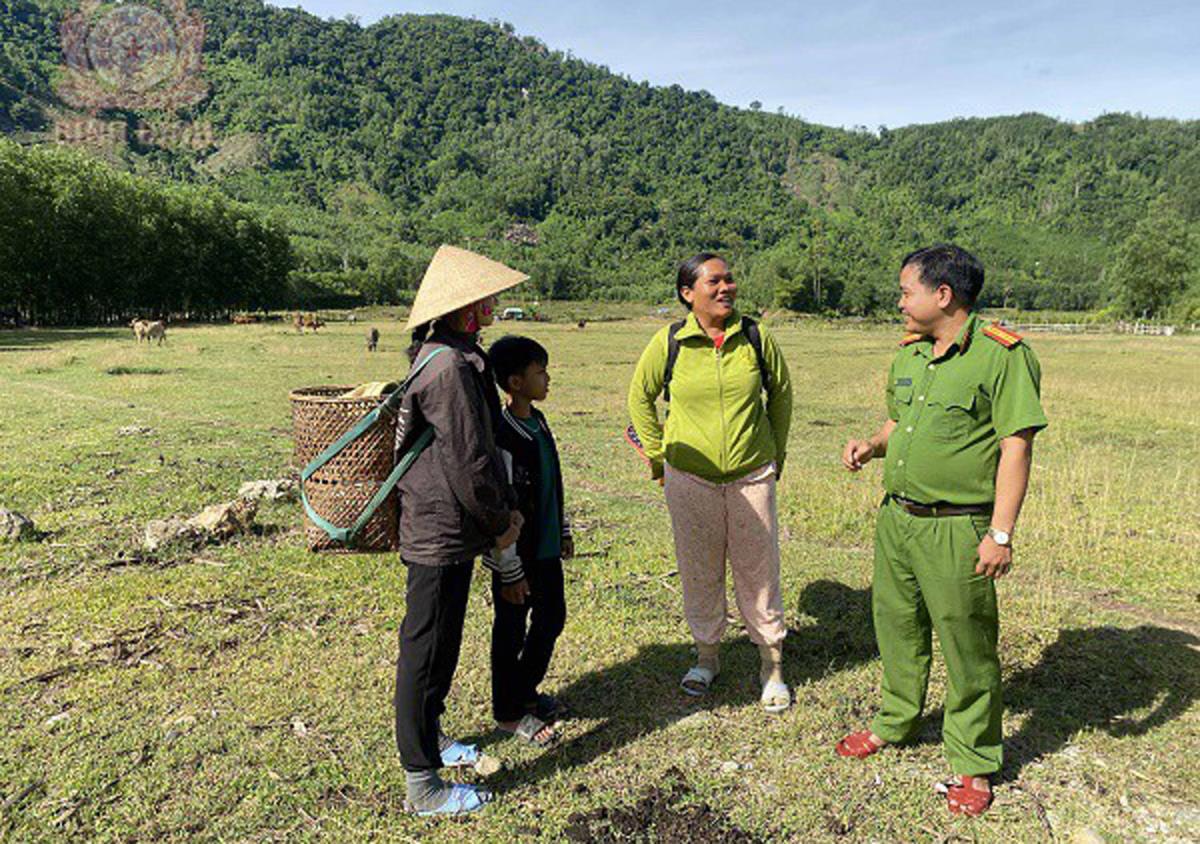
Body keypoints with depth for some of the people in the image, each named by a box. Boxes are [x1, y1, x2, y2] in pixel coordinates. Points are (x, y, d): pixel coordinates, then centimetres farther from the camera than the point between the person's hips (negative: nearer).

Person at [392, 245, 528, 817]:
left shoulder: (450, 356, 11)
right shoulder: (450, 367, -22)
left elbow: (480, 445, 16)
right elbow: (468, 461, -22)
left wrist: (505, 507, 10)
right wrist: (502, 520, -8)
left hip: (443, 527, 10)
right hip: (442, 532, -10)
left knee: (438, 642, 24)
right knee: (427, 651, 2)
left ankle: (429, 737, 43)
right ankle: (423, 785, 17)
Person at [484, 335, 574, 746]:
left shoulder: (538, 421, 6)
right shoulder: (503, 435, -23)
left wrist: (563, 530, 20)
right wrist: (510, 571, -19)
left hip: (546, 548, 9)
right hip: (517, 556, -9)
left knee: (552, 618, 20)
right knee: (512, 631, 8)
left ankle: (525, 690, 40)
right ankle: (508, 711, 28)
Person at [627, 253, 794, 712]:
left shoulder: (756, 338, -3)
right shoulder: (669, 342, -6)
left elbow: (781, 392, 12)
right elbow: (640, 396, 8)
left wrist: (776, 453, 13)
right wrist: (658, 454, 6)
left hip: (752, 476, 0)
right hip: (690, 479, 0)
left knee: (758, 570, 7)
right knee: (699, 571, 12)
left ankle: (772, 665, 23)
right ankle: (707, 654, 32)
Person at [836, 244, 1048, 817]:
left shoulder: (1001, 355, -13)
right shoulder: (908, 354, 10)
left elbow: (1016, 448, -15)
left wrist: (1001, 533, -18)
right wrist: (872, 445, 2)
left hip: (956, 528, -7)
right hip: (895, 517, 7)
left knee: (967, 645, 6)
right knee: (897, 626, 20)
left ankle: (974, 763, 25)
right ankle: (896, 722, 41)